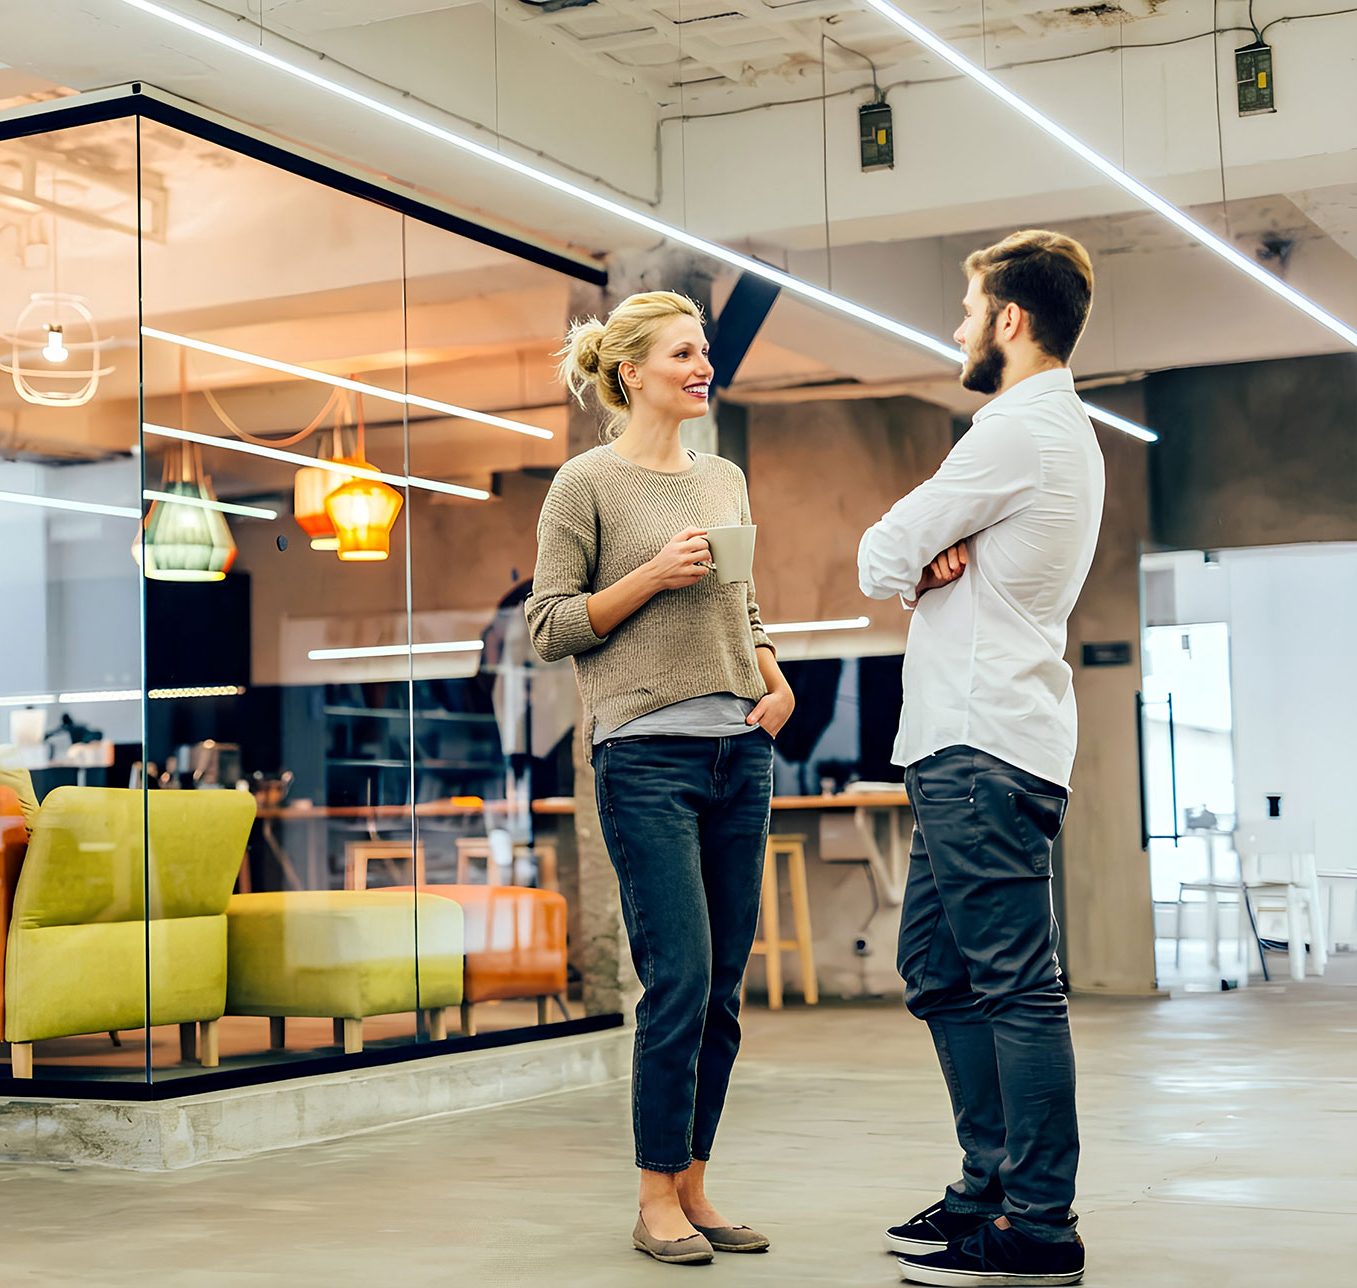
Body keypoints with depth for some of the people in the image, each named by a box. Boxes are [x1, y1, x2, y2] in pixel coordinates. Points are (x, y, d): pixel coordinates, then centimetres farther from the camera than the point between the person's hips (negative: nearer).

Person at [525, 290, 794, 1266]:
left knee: (722, 988, 6)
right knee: (680, 979, -9)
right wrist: (654, 575, -13)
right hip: (646, 753, -6)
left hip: (741, 750, 6)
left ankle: (693, 1186, 16)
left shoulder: (725, 480, 17)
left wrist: (774, 675, 6)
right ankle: (657, 1199, 4)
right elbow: (551, 626, -4)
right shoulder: (587, 484, -1)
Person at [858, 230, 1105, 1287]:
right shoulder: (1065, 432, 22)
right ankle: (993, 1188, 21)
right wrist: (938, 563, -2)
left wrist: (914, 563, 11)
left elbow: (878, 563, -10)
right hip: (967, 742, 11)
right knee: (939, 971, 14)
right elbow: (897, 565, 20)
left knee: (1013, 981, -8)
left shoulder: (1018, 429, -12)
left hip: (985, 749, -11)